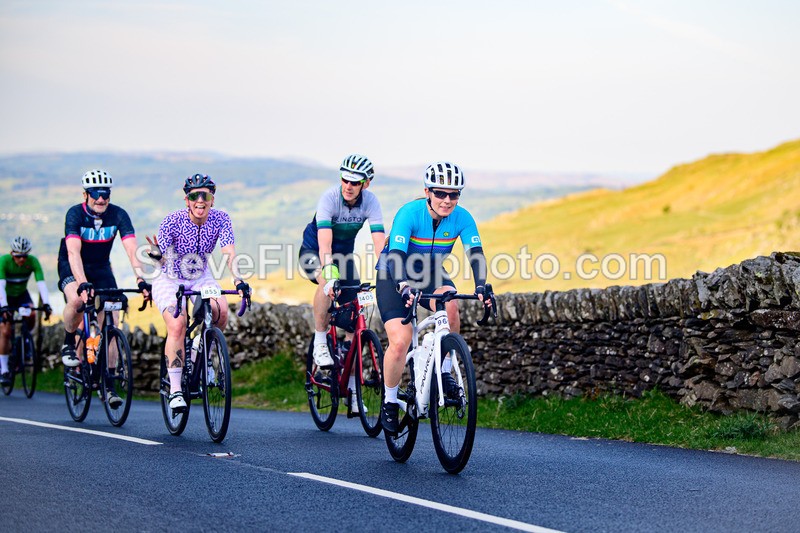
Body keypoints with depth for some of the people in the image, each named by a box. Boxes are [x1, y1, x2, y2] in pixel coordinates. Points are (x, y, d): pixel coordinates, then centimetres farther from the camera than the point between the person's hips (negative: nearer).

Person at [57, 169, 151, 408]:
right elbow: (74, 252, -36)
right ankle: (68, 344, -7)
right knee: (77, 300, -36)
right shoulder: (75, 214, -24)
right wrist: (83, 284, -50)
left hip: (101, 268, 3)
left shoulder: (118, 215, -17)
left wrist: (141, 280, -40)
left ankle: (108, 385, -3)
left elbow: (131, 250, -25)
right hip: (72, 268, -3)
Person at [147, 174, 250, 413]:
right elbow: (162, 260, -25)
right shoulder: (173, 221, -20)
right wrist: (156, 254, -49)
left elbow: (229, 254, -25)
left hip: (201, 279, 3)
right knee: (177, 326, -27)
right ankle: (175, 390, -19)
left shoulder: (220, 219, -14)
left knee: (220, 311, -27)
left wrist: (238, 281, -41)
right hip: (170, 282, -3)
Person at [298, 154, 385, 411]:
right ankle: (320, 343, -22)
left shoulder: (370, 202, -20)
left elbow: (380, 242, -28)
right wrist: (330, 272, -56)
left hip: (344, 253, 4)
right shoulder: (329, 198, -30)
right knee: (328, 282, -39)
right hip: (313, 251, -3)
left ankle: (350, 387, 5)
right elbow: (324, 242, -41)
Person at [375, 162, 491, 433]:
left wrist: (481, 287, -44)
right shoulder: (409, 213, -27)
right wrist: (405, 288, -54)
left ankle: (444, 371, -15)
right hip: (394, 277, -3)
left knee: (449, 305, -33)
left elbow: (476, 254, -24)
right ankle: (389, 403, 2)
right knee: (399, 342, -20)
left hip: (431, 276, 3)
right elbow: (396, 256, -36)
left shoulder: (462, 217, -17)